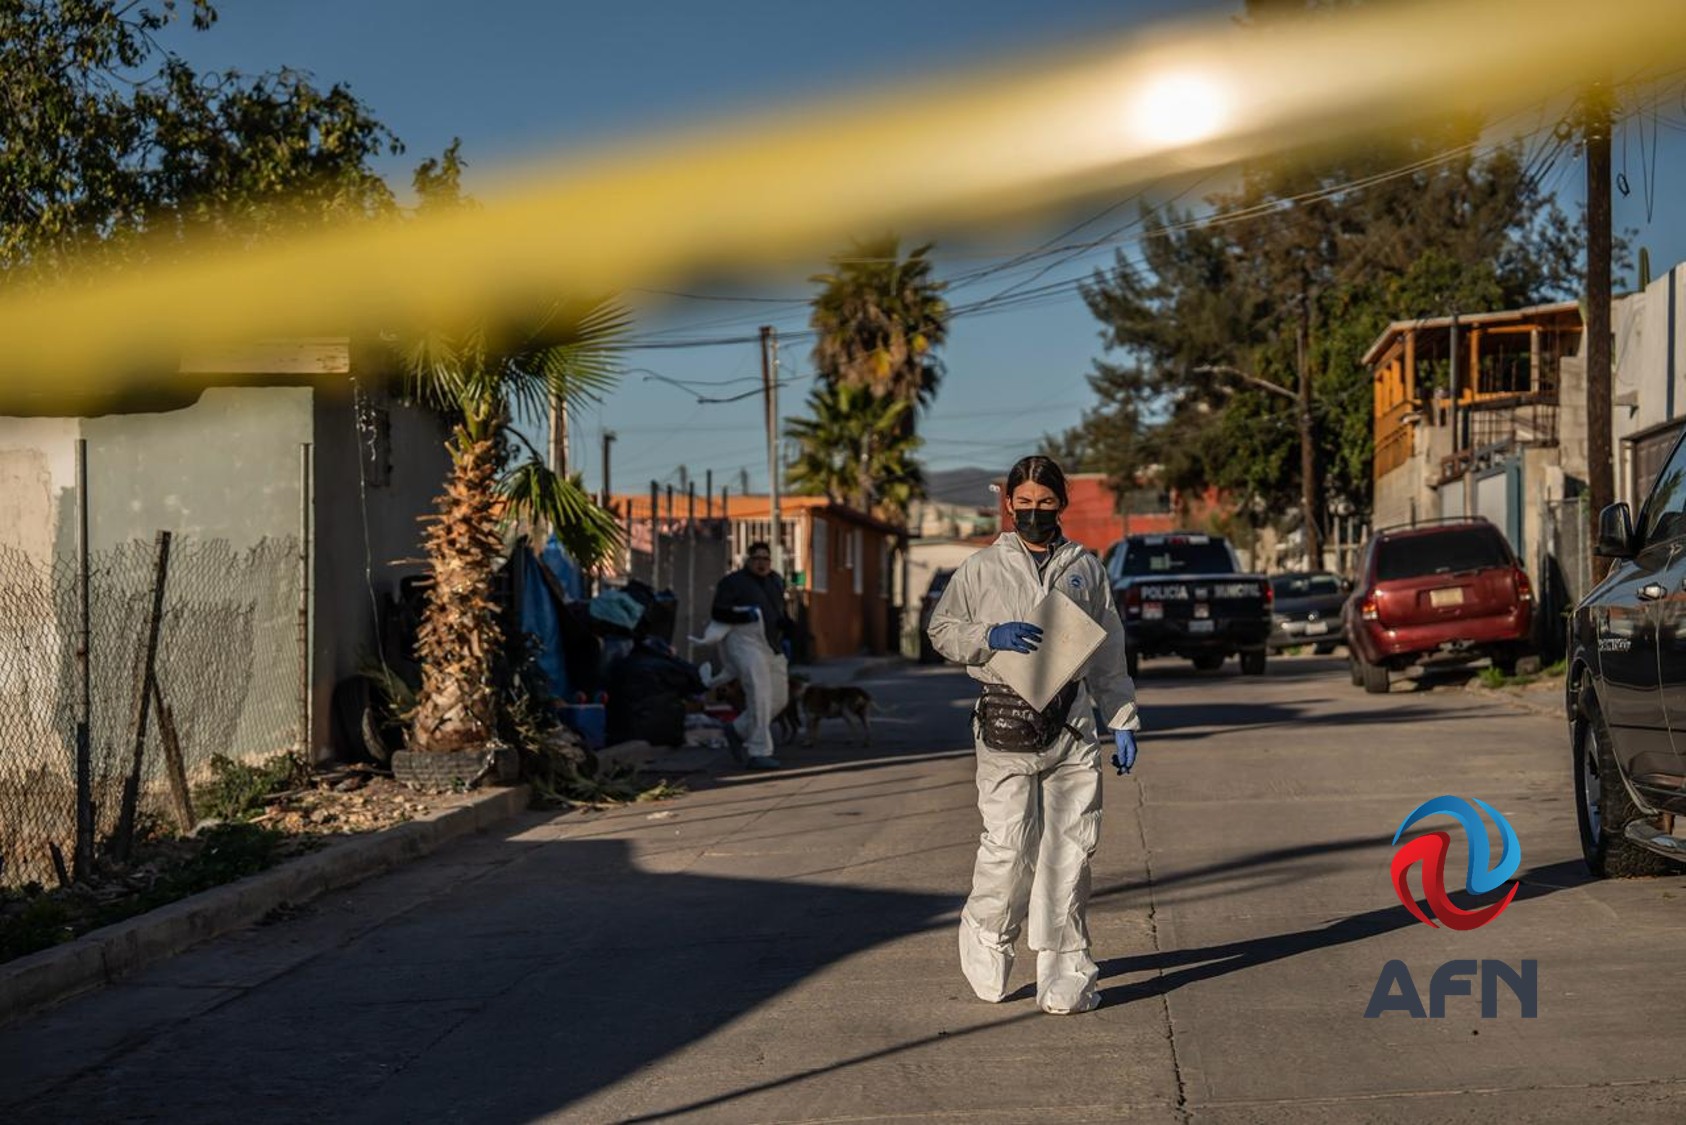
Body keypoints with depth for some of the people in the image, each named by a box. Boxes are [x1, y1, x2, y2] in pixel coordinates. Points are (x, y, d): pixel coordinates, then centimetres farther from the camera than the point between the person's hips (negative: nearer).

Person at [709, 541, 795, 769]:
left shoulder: (776, 582, 19)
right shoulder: (733, 582, -1)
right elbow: (717, 612, -8)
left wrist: (786, 638, 16)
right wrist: (745, 614, -19)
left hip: (772, 646, 8)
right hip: (745, 641, -8)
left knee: (780, 698, 7)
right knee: (759, 695, -17)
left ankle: (740, 730, 27)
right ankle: (759, 752, -14)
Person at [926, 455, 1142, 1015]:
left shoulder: (1085, 567, 15)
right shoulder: (982, 568, 8)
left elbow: (1108, 653, 18)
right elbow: (941, 630, 8)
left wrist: (1123, 721, 13)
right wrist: (990, 635, -11)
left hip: (1072, 724, 2)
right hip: (1007, 722, -2)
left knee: (1069, 849, 1)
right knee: (1008, 848, -7)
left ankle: (1063, 970, 9)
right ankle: (986, 943, 18)